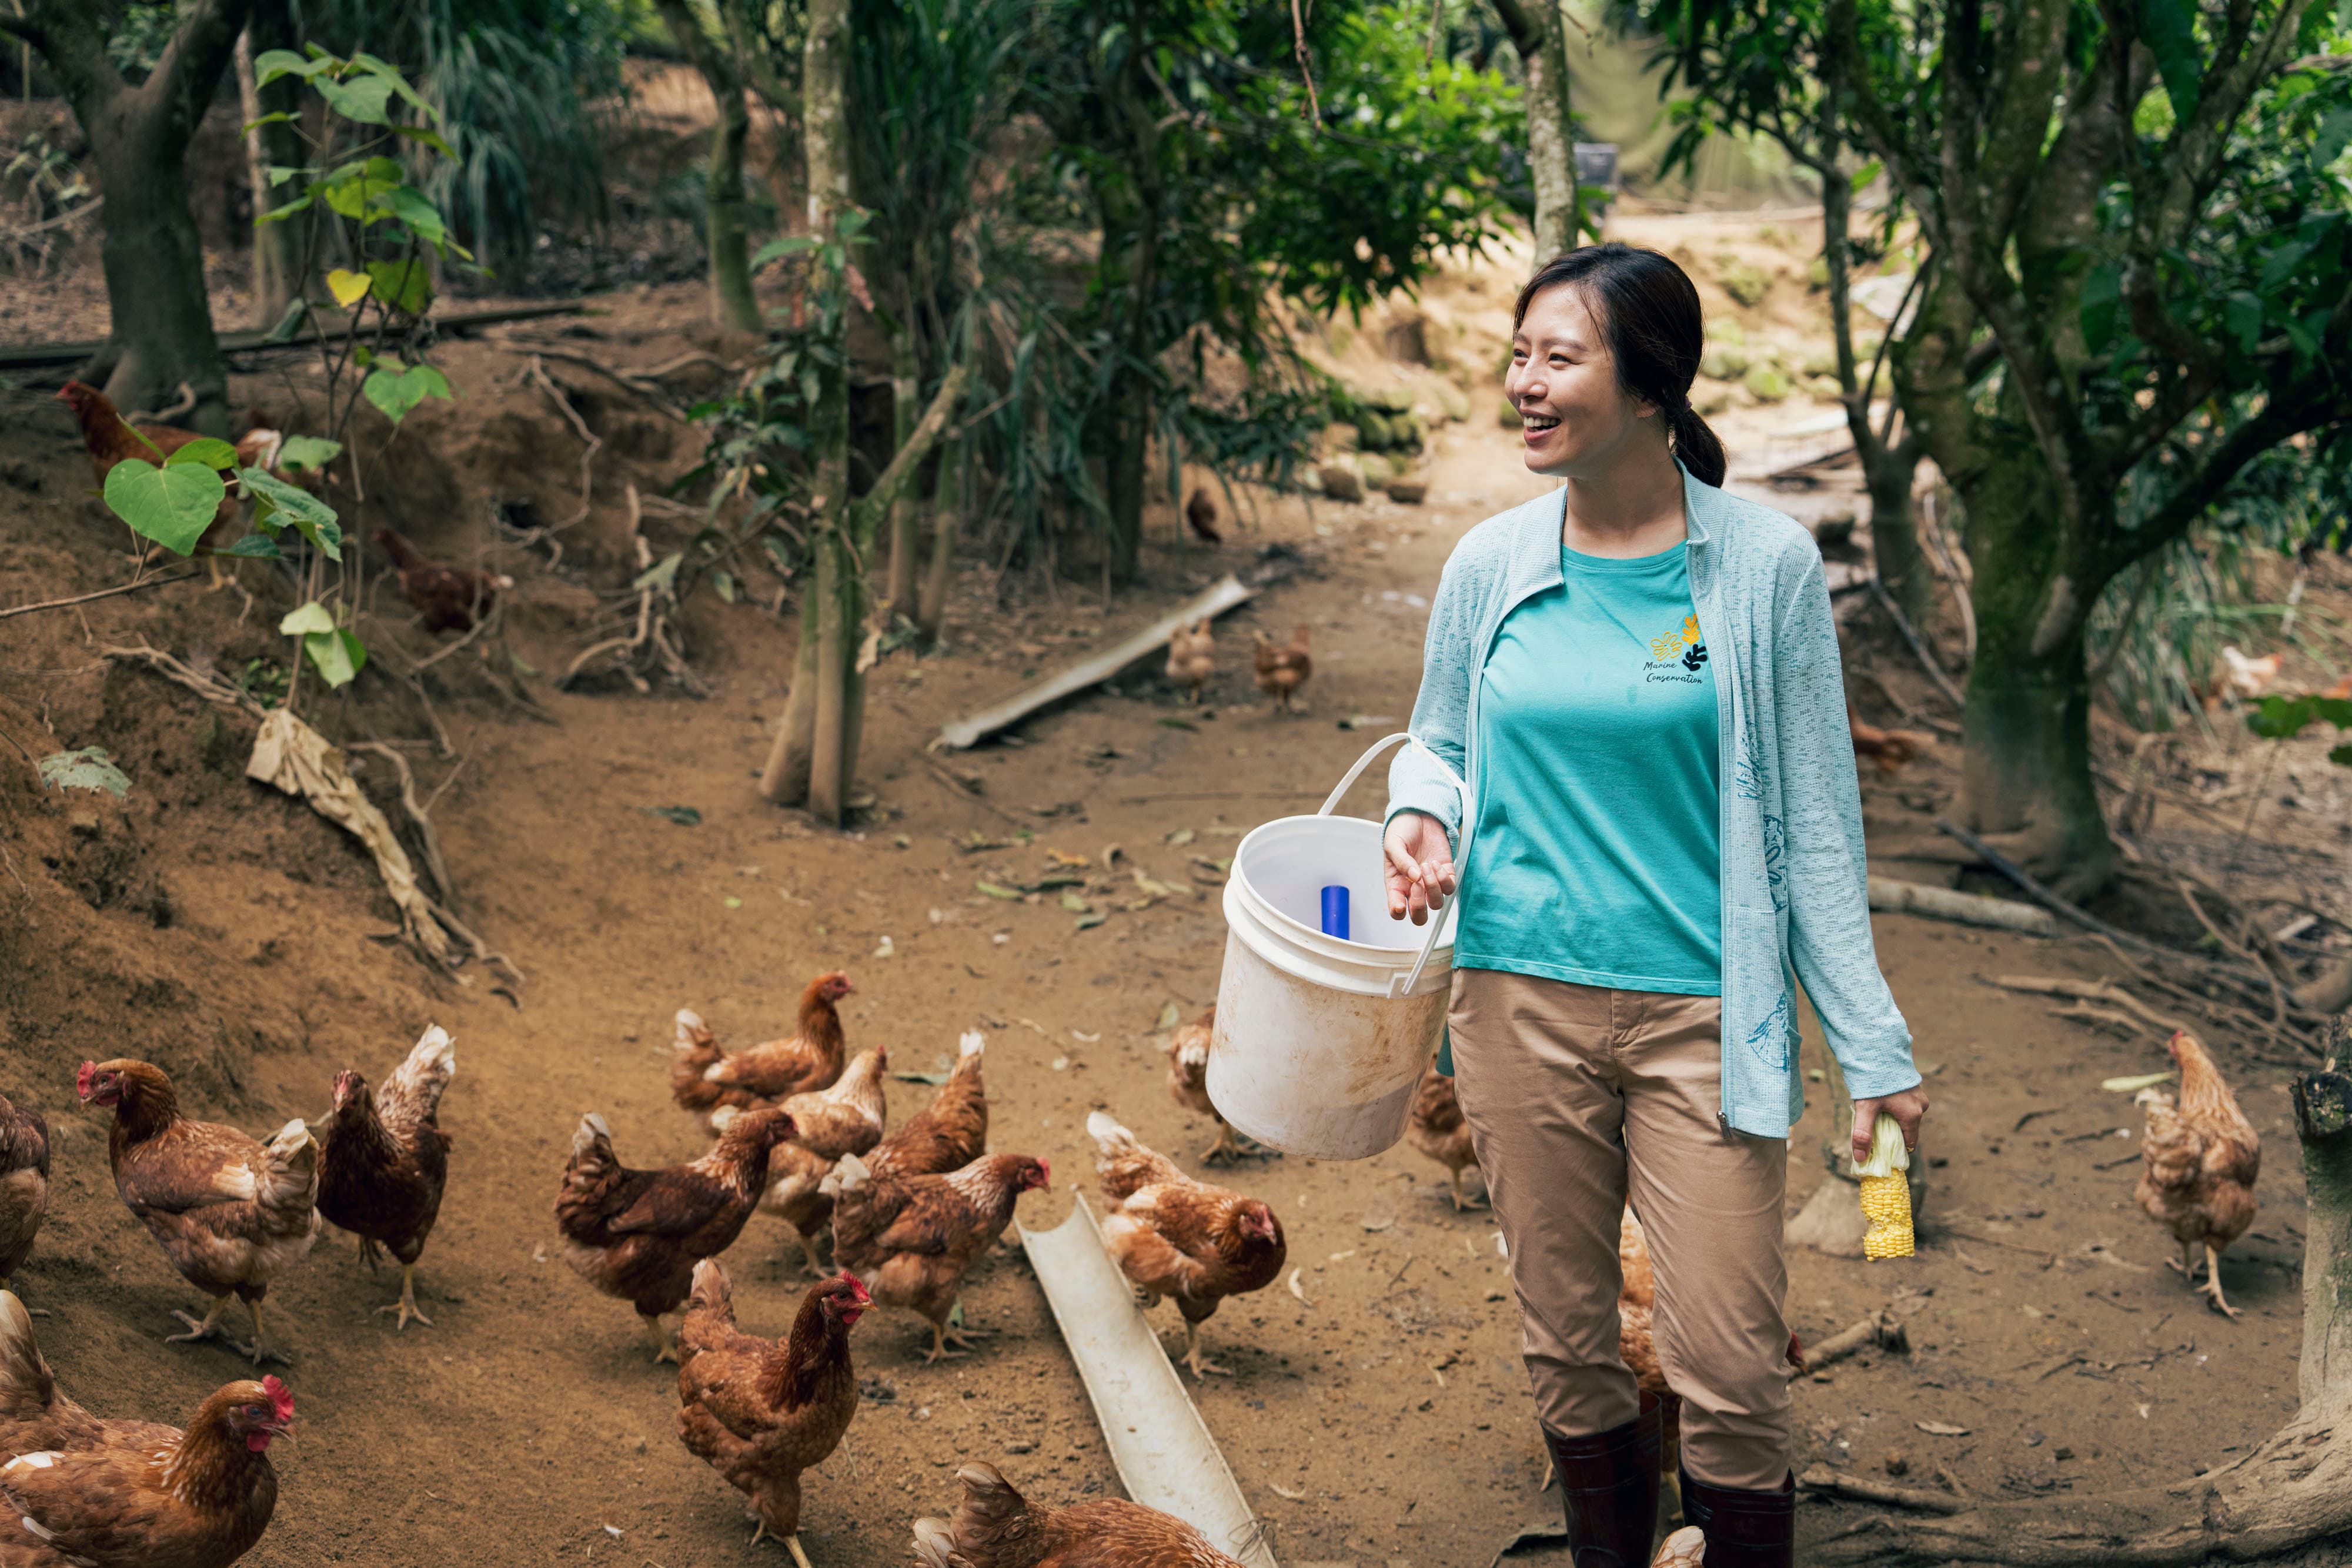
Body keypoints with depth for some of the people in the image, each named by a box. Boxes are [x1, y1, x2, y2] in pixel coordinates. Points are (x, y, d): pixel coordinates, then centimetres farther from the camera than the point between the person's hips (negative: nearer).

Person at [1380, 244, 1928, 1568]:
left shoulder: (1765, 563, -6)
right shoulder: (1492, 563, 1)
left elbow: (1816, 816, -1)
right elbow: (1440, 740, 17)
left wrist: (1873, 1045, -2)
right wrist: (1422, 816, -7)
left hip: (1702, 1012, -3)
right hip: (1522, 999, 3)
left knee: (1729, 1379, -4)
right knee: (1568, 1349, 12)